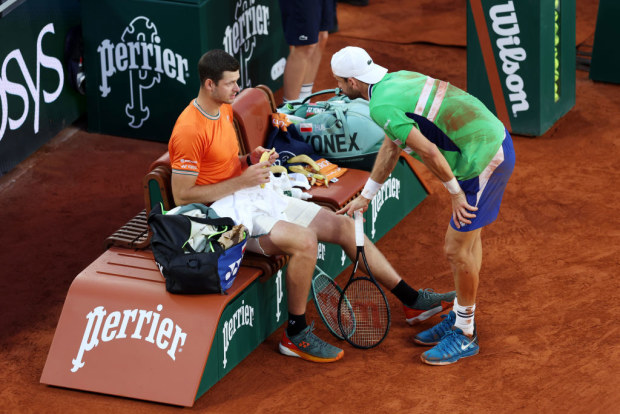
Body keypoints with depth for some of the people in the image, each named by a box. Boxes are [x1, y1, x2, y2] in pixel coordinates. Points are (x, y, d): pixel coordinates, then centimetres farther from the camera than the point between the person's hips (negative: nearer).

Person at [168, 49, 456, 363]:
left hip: (257, 196, 10)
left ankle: (412, 301, 13)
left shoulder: (225, 109, 11)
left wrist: (250, 160, 3)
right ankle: (295, 335, -15)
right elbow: (181, 196, -19)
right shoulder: (189, 130, -18)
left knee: (342, 225, 3)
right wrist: (241, 181, -18)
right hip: (226, 209, -10)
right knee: (304, 239, -32)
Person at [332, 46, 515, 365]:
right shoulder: (397, 79, 13)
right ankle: (460, 318, 36)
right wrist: (365, 197, 32)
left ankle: (464, 336, 15)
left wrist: (455, 191, -11)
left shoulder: (381, 106, -18)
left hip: (483, 159, -10)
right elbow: (391, 147, 25)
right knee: (468, 236, 21)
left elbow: (428, 151, -24)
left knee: (457, 250, 0)